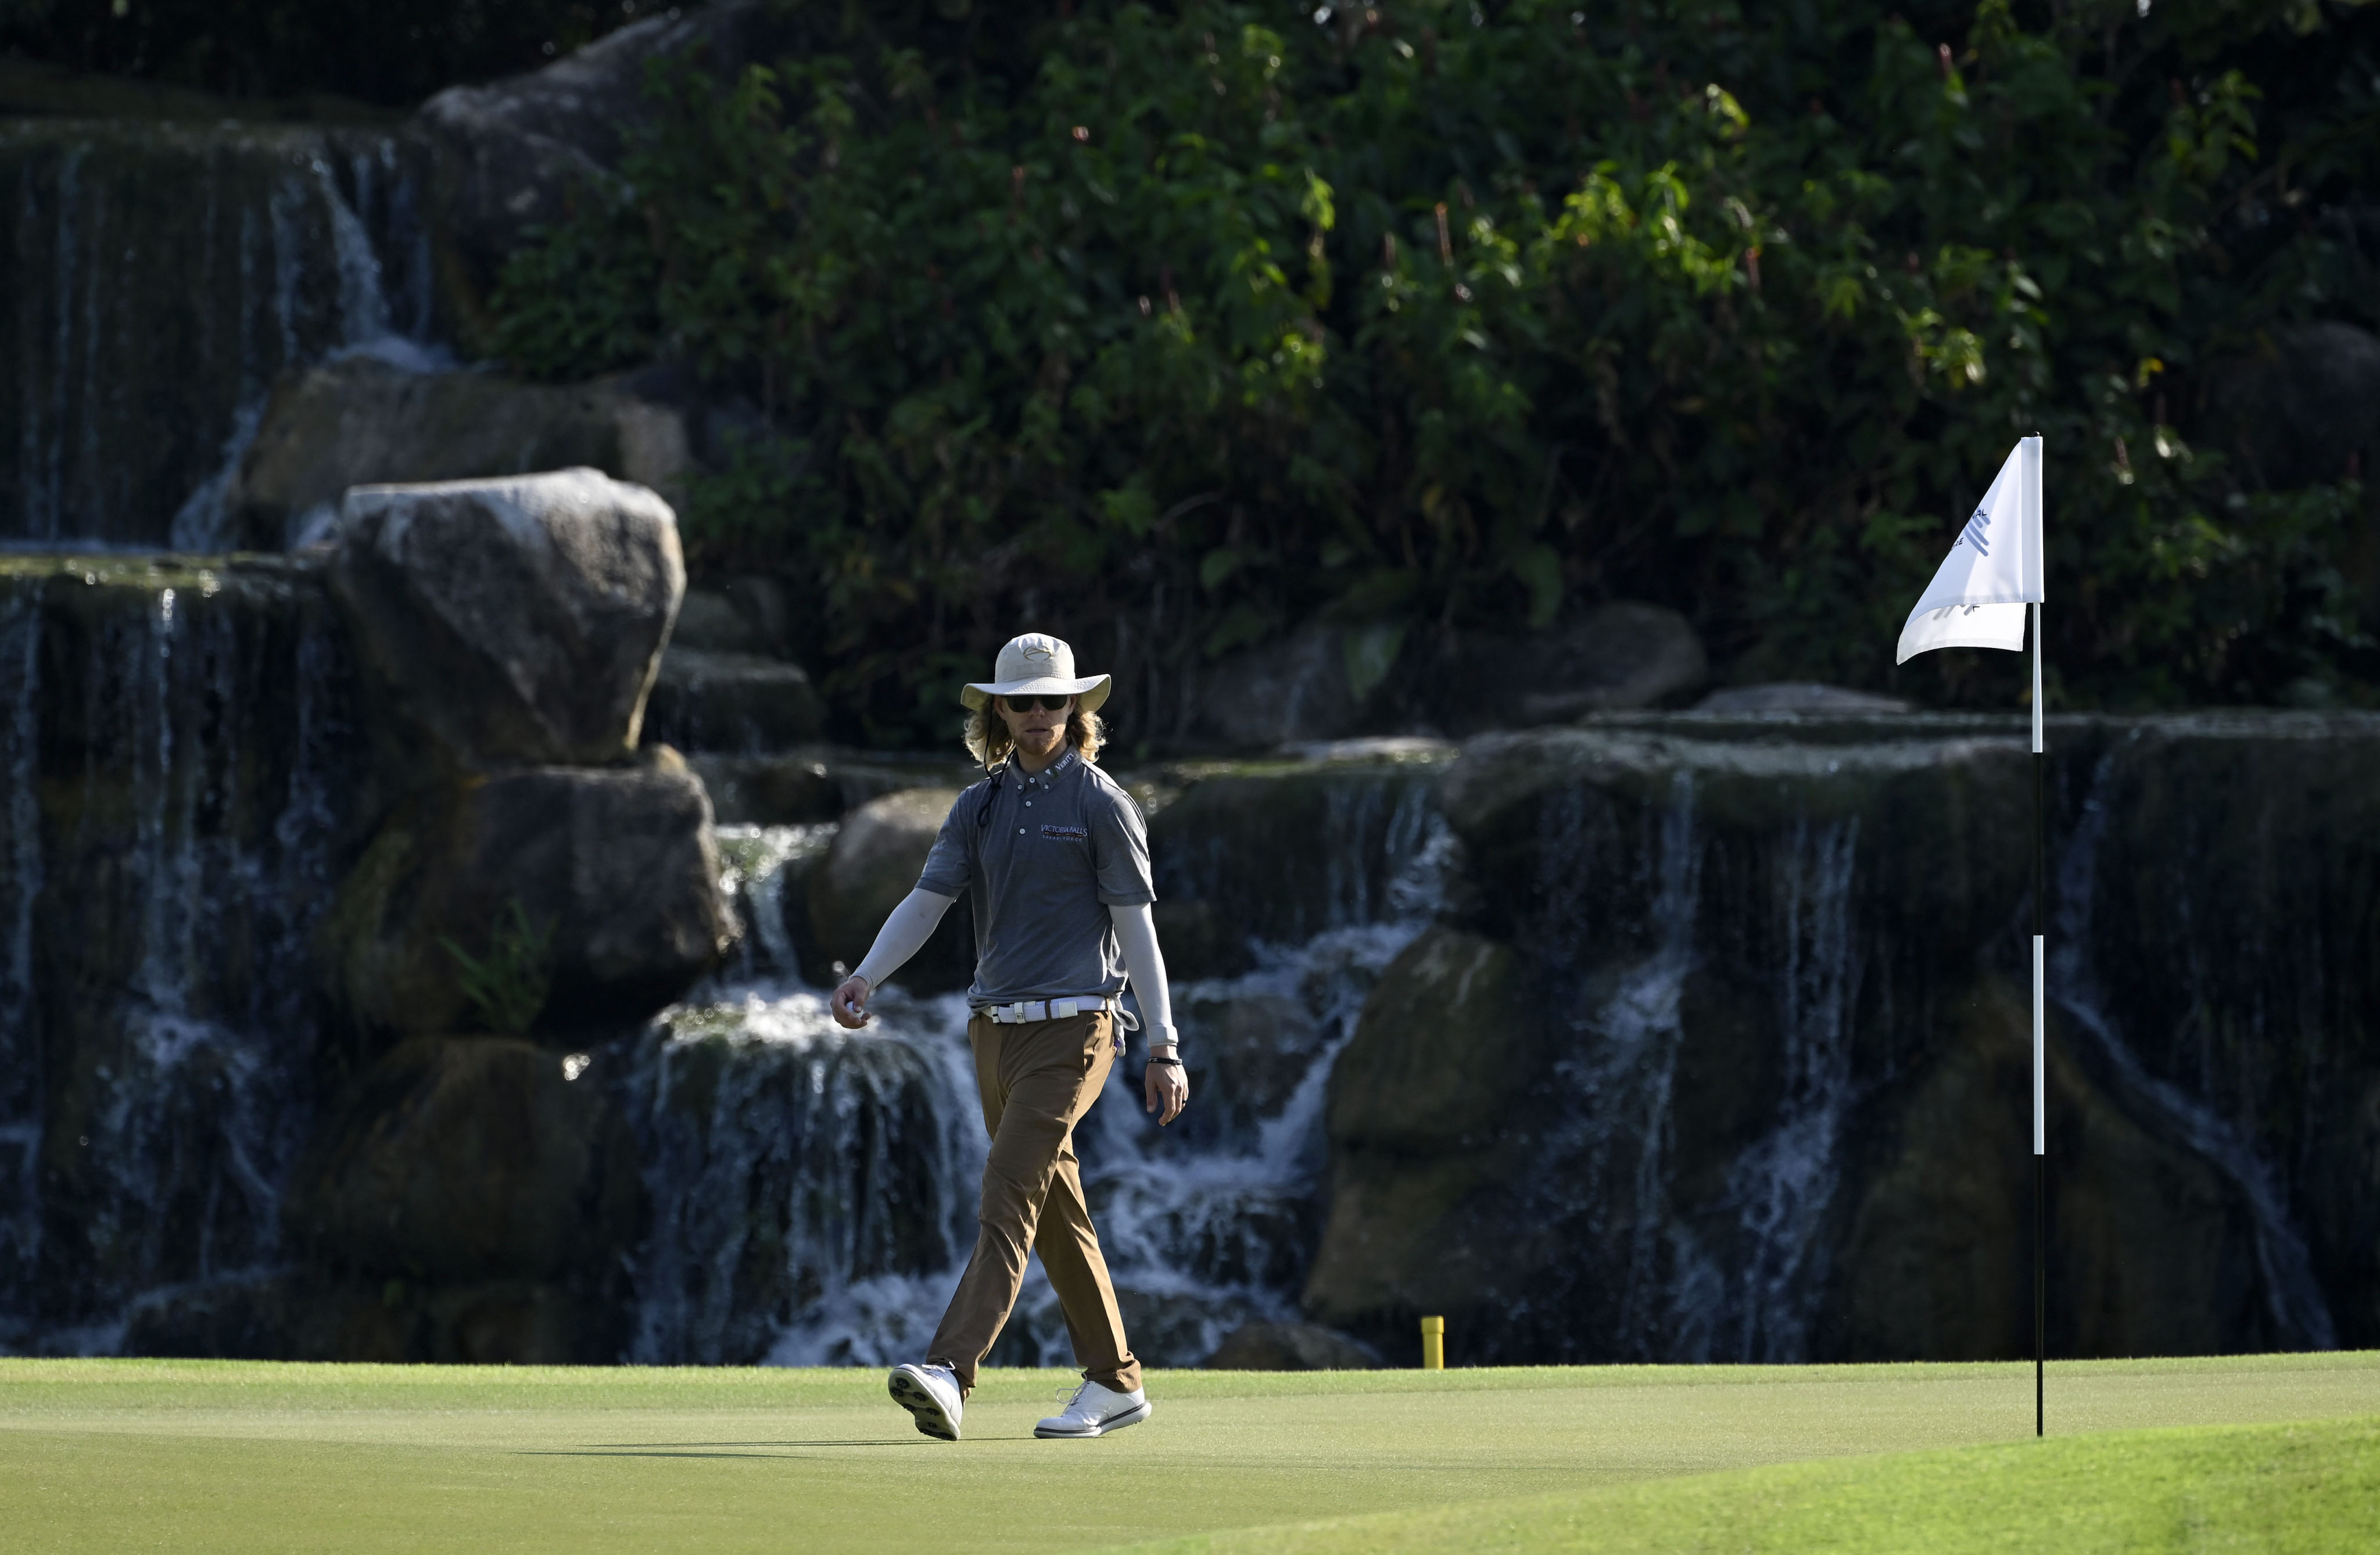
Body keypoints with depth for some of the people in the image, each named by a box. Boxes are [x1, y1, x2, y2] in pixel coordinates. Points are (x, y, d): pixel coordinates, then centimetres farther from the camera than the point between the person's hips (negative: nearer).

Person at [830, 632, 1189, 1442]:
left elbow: (1137, 927, -5)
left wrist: (1164, 1048, -8)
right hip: (996, 1031, 7)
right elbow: (927, 900, 4)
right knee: (1058, 1214, 11)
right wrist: (866, 977, -14)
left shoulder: (1101, 803, -4)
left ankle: (949, 1375, -29)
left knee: (1009, 1199, -17)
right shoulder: (980, 806, 12)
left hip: (1072, 1028, -7)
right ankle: (1115, 1383, 20)